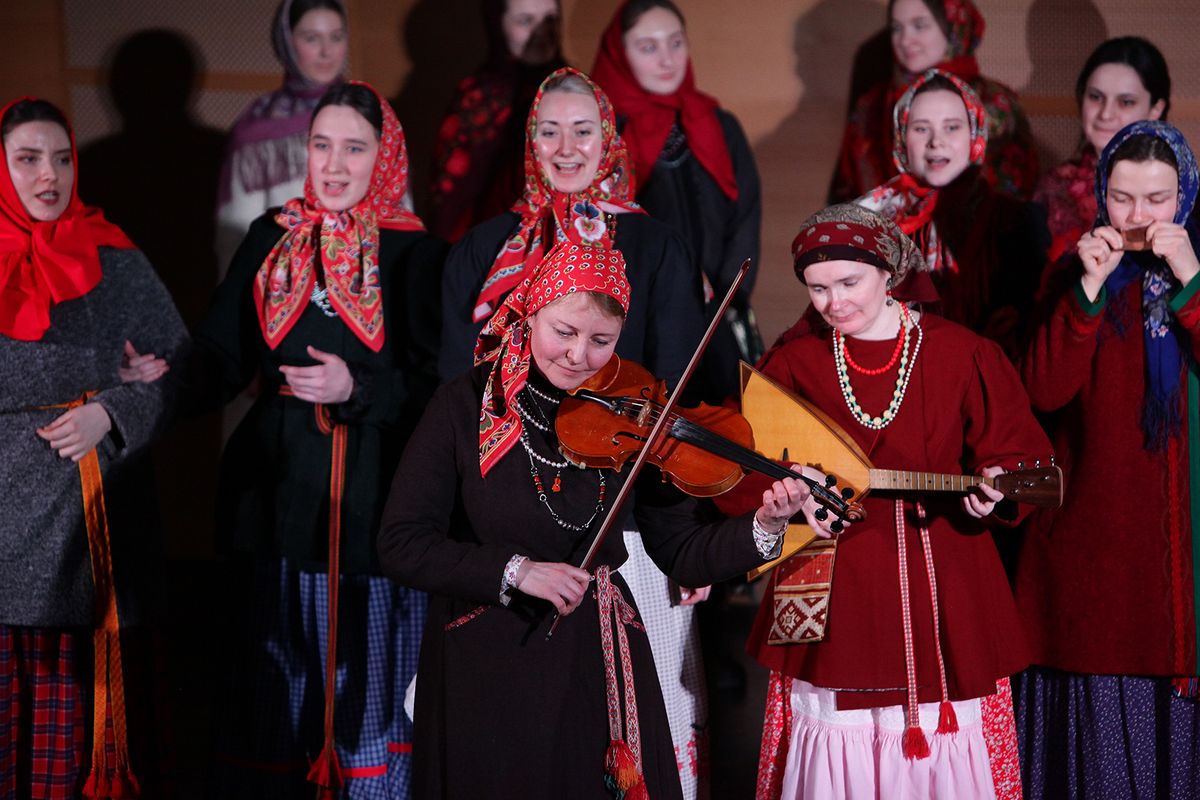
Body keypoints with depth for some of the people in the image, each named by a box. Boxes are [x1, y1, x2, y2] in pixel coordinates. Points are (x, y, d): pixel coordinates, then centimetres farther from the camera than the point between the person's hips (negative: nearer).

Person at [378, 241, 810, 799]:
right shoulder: (465, 407, -9)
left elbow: (680, 554, -2)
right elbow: (400, 546, -13)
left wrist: (763, 528, -19)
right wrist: (513, 571, -24)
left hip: (598, 669, 2)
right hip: (485, 670, -2)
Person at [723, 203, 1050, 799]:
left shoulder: (962, 354, -1)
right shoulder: (793, 362, 3)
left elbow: (1018, 455, 2)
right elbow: (743, 474, 2)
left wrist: (993, 484, -18)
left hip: (941, 587, 0)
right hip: (835, 599, 1)